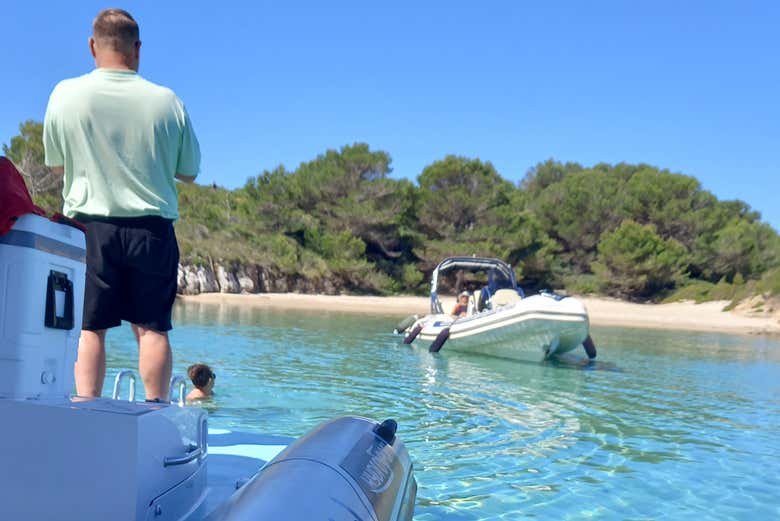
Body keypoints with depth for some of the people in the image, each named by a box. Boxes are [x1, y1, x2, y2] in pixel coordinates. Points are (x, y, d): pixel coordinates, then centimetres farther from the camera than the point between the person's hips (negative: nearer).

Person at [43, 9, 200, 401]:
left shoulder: (65, 94, -1)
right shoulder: (167, 101, -1)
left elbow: (56, 166, 11)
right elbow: (188, 173, 9)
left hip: (89, 225, 0)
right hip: (151, 227, 1)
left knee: (88, 326, 5)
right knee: (152, 327, 4)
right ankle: (156, 407, 5)